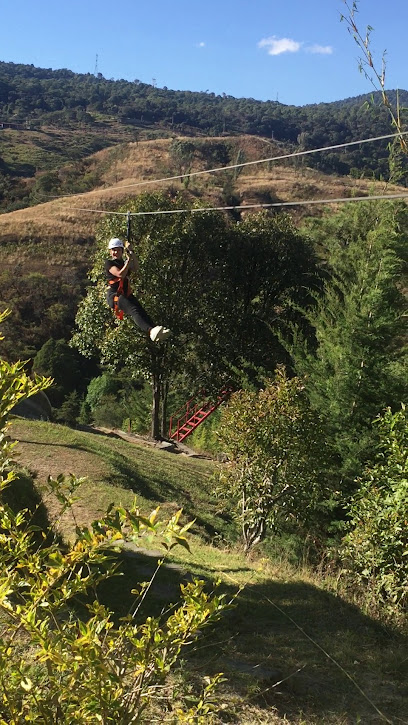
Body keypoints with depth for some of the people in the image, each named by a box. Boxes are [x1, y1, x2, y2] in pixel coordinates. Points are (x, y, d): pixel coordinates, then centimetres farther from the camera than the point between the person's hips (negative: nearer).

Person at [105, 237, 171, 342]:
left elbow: (135, 269, 0)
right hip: (114, 295, -7)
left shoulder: (124, 263, 23)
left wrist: (132, 254, -7)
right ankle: (151, 331, -55)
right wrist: (129, 260, -11)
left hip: (126, 294, 7)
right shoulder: (109, 263, 4)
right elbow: (120, 274, -14)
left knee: (141, 311, -16)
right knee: (133, 310, -31)